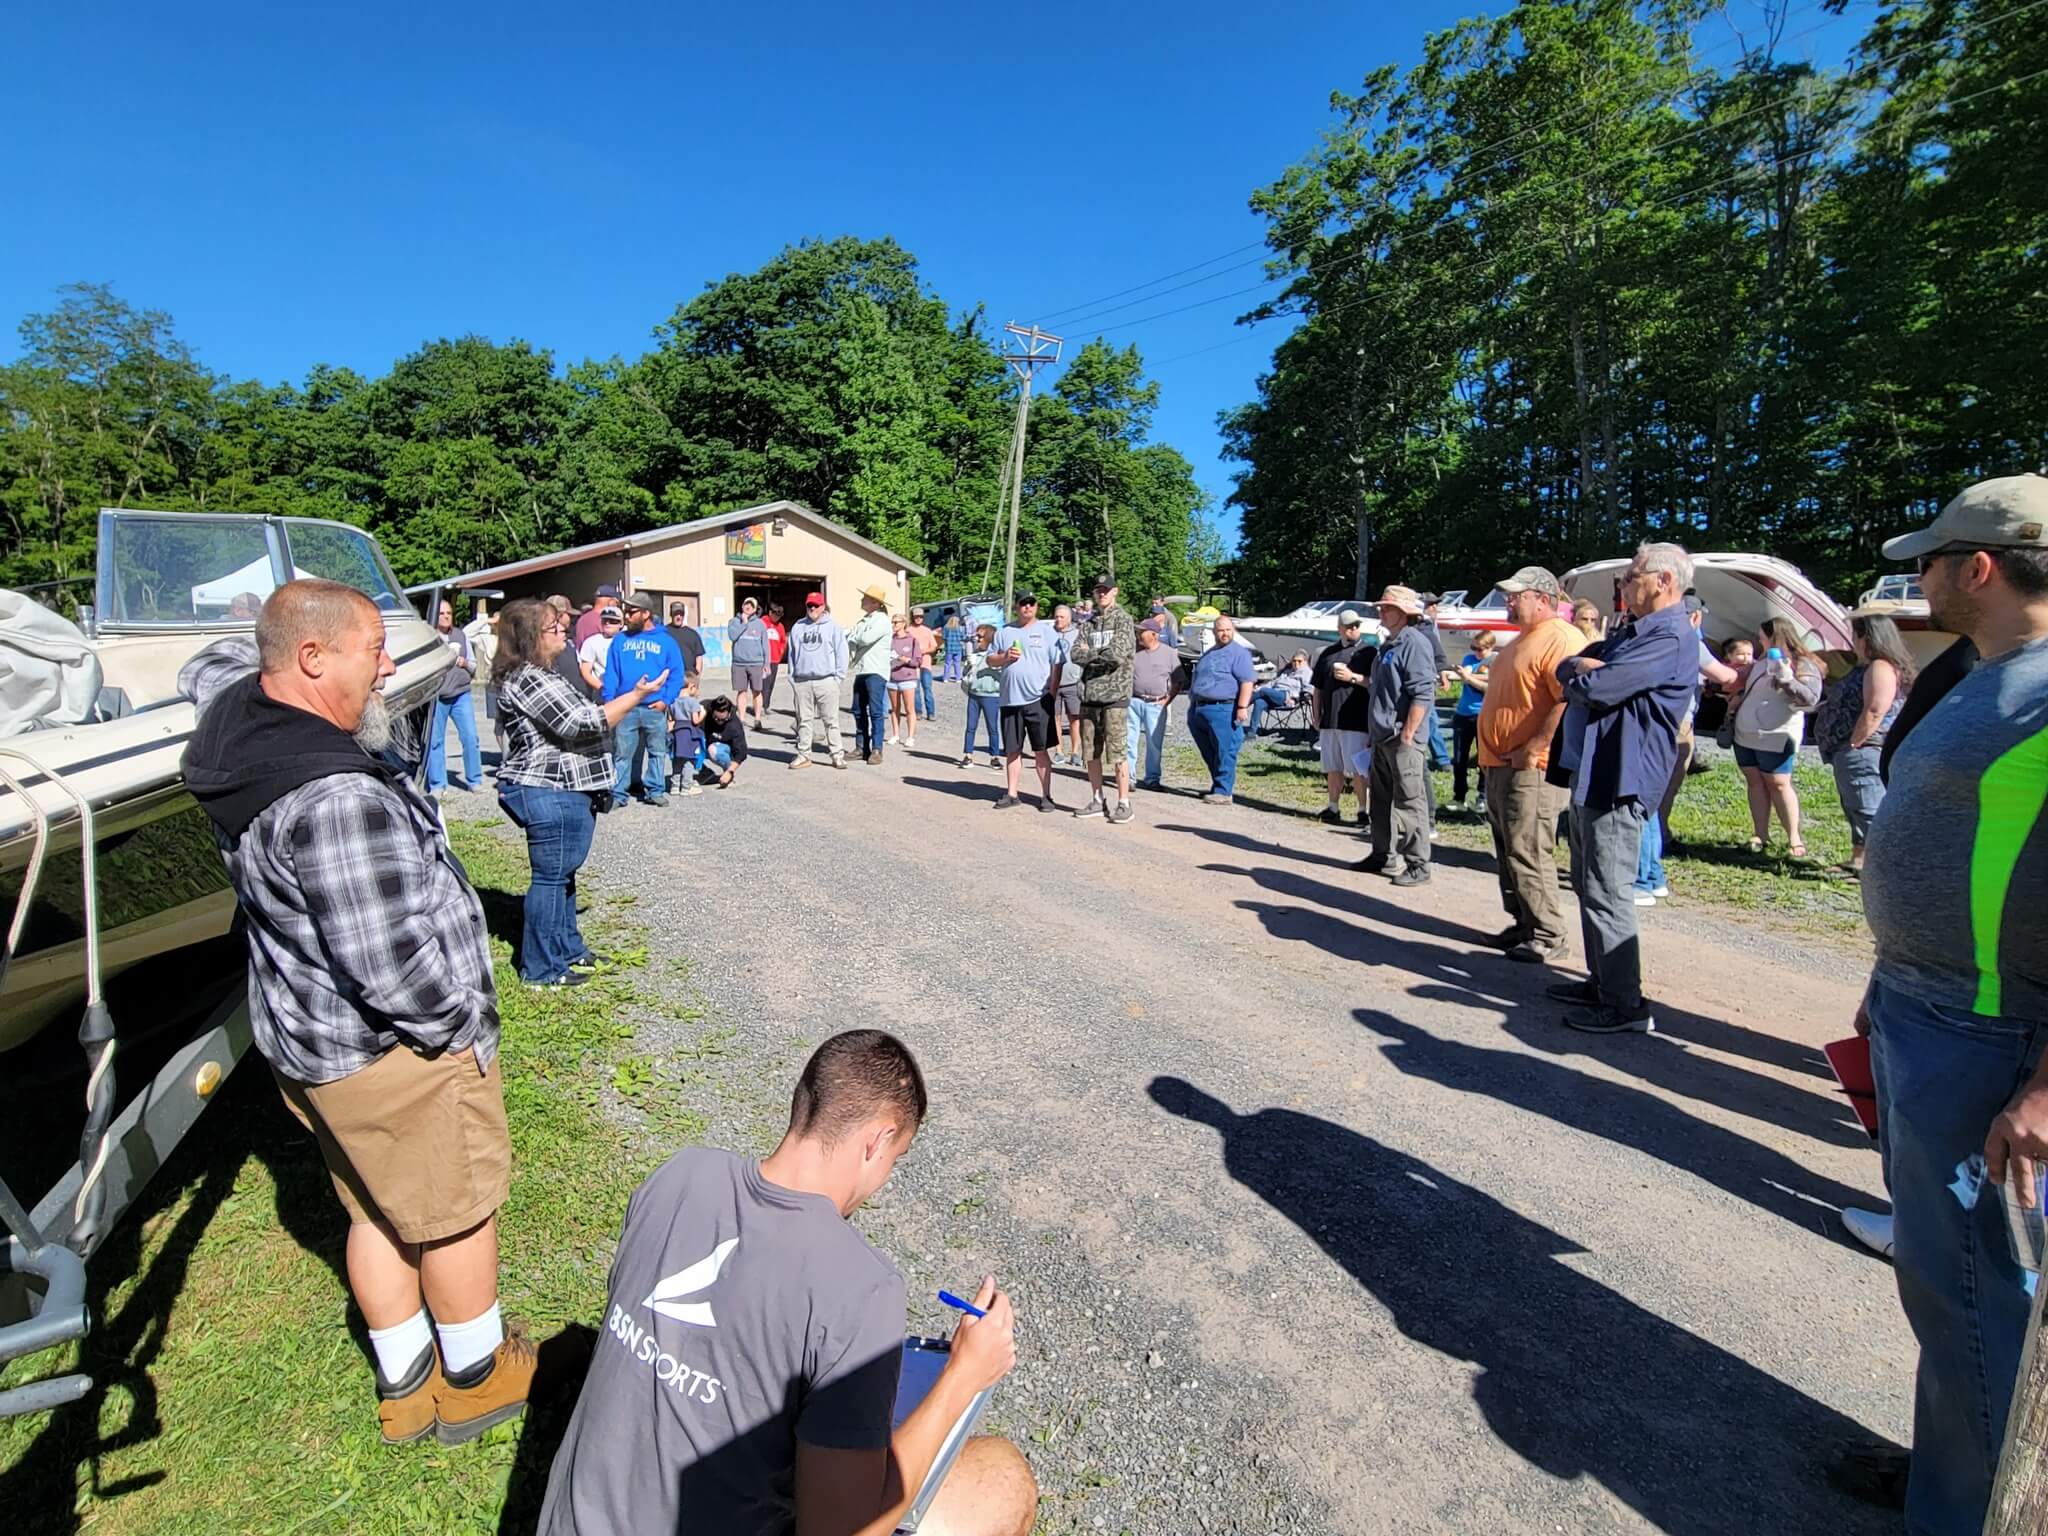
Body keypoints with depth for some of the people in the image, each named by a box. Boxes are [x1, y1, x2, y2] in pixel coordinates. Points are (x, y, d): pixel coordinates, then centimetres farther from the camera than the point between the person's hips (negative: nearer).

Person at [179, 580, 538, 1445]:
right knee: (457, 1213, 13)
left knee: (378, 1213, 24)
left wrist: (277, 633, 14)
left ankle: (404, 1386, 43)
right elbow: (394, 972, -30)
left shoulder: (238, 718, -3)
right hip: (389, 1053, -9)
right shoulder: (338, 801, -32)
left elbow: (209, 665, 25)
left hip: (304, 1039, 9)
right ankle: (476, 1378, 36)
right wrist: (464, 1025, -15)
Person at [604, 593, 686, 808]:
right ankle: (617, 793, 9)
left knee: (657, 751, 9)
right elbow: (611, 672, 7)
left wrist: (666, 700, -9)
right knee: (622, 753, 2)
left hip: (655, 708, 0)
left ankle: (655, 790, 20)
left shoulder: (665, 641, 4)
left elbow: (676, 673, 1)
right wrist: (609, 699, -5)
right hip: (625, 708, 1)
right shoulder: (620, 640, 9)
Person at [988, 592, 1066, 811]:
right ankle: (1011, 794, 18)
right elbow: (991, 660, 15)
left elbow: (1057, 665, 0)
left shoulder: (1047, 632, 3)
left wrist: (1051, 693, -8)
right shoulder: (1005, 632, 12)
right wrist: (1005, 656, -6)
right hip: (1010, 700, 3)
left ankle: (1046, 795, 9)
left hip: (1038, 700, -3)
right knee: (1012, 750, 9)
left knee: (1041, 750, 1)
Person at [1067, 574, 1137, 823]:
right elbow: (1075, 654, 4)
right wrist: (1102, 655, -9)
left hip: (1115, 693, -6)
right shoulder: (1090, 623, 16)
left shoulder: (1123, 619, 0)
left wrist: (1090, 653, -2)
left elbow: (1118, 653, -15)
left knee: (1117, 753, -5)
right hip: (1089, 694, 6)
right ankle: (1097, 800, 19)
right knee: (1091, 753, 9)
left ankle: (1123, 803, 2)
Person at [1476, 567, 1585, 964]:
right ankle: (1522, 925, 24)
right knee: (1507, 853, 14)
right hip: (1499, 766, 10)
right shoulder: (1522, 640, 20)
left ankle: (1547, 936, 3)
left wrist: (1532, 750, -23)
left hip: (1530, 769, -10)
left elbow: (1571, 701, -24)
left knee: (1528, 854, -7)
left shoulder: (1561, 638, -13)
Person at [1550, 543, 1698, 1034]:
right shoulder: (1631, 633, 18)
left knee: (1607, 895, -6)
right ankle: (1602, 982, 29)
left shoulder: (1671, 640, -15)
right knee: (1588, 886, 17)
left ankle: (1625, 1005, 3)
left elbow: (1593, 689, -23)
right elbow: (1565, 667, 16)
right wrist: (1581, 665, -8)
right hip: (1592, 774, 11)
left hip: (1618, 781, -11)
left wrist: (1580, 675, 0)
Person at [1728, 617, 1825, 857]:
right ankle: (1761, 835, 12)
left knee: (1778, 784, -4)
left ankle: (1793, 838, 6)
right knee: (1755, 783, 7)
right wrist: (1739, 697, 17)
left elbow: (1810, 699, -21)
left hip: (1775, 739, -7)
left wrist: (1787, 679, -32)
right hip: (1745, 735, 7)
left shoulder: (1803, 665, -9)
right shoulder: (1764, 661, 15)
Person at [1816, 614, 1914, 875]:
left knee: (1869, 811, -11)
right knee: (1855, 810, 17)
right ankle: (1858, 861, 26)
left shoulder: (1880, 668, -15)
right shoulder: (1865, 668, 18)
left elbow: (1874, 713, -24)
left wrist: (1853, 744, -21)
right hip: (1850, 754, 11)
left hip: (1862, 753, -11)